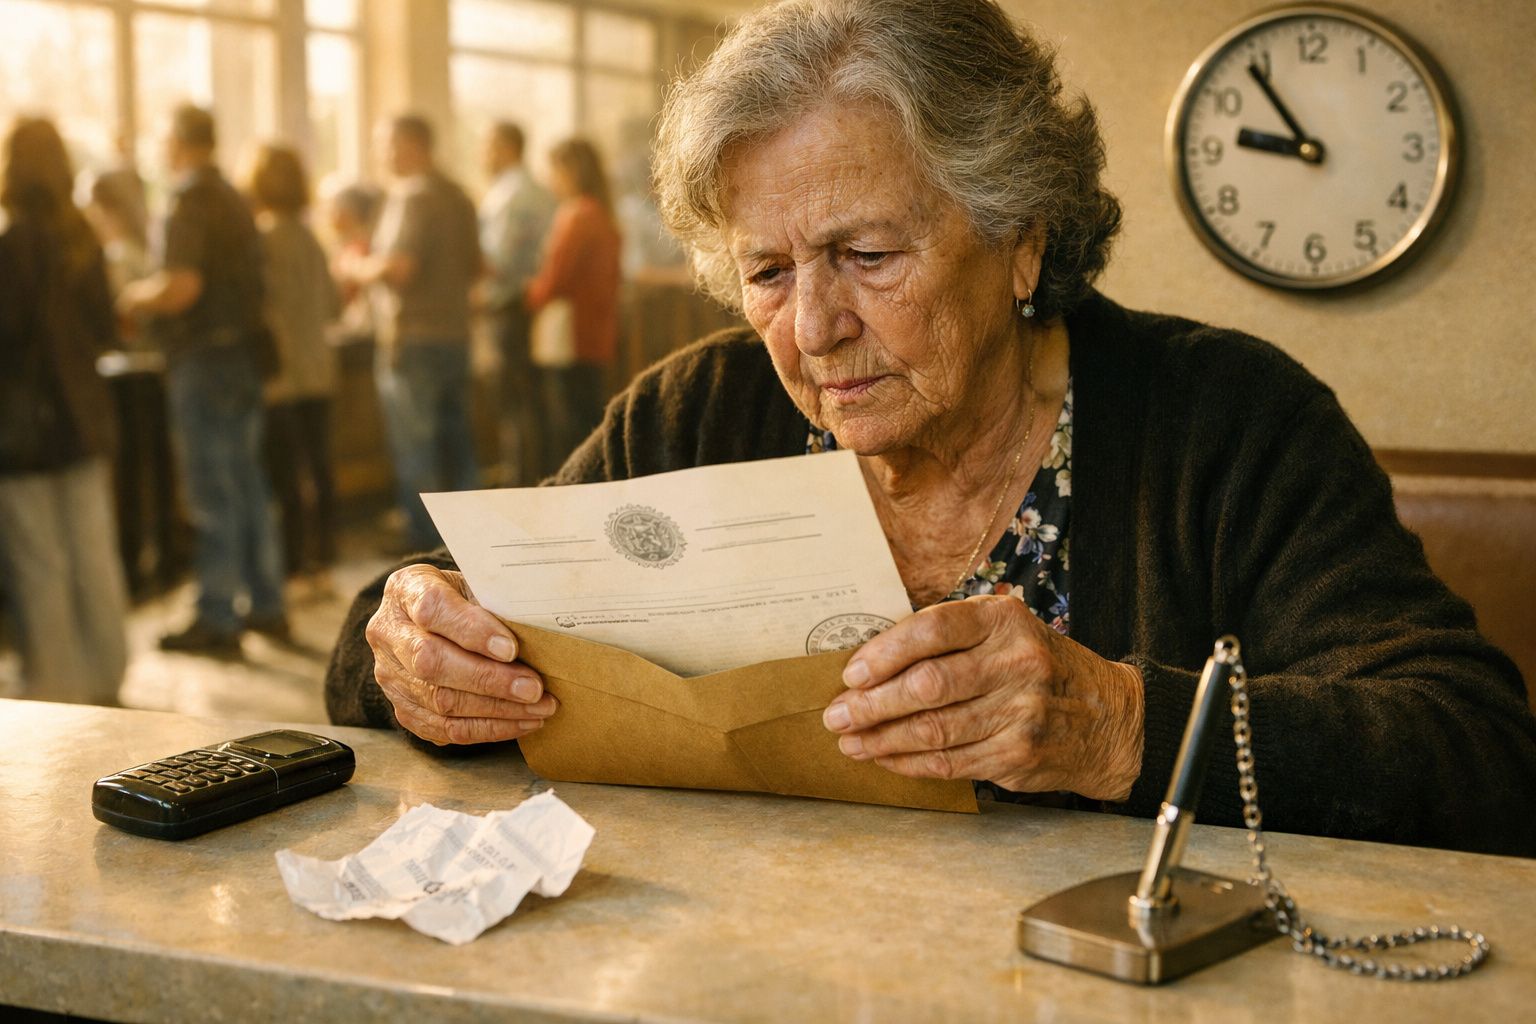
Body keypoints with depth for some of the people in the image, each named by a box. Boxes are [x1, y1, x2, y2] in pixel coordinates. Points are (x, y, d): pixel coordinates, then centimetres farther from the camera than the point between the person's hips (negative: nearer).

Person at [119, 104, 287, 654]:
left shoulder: (189, 202, -15)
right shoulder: (233, 199, 14)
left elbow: (181, 286, -25)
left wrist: (132, 299, -6)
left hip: (205, 361, -9)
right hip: (245, 355, 9)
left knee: (212, 494, -4)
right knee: (248, 486, 14)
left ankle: (217, 618, 2)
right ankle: (266, 604, 20)